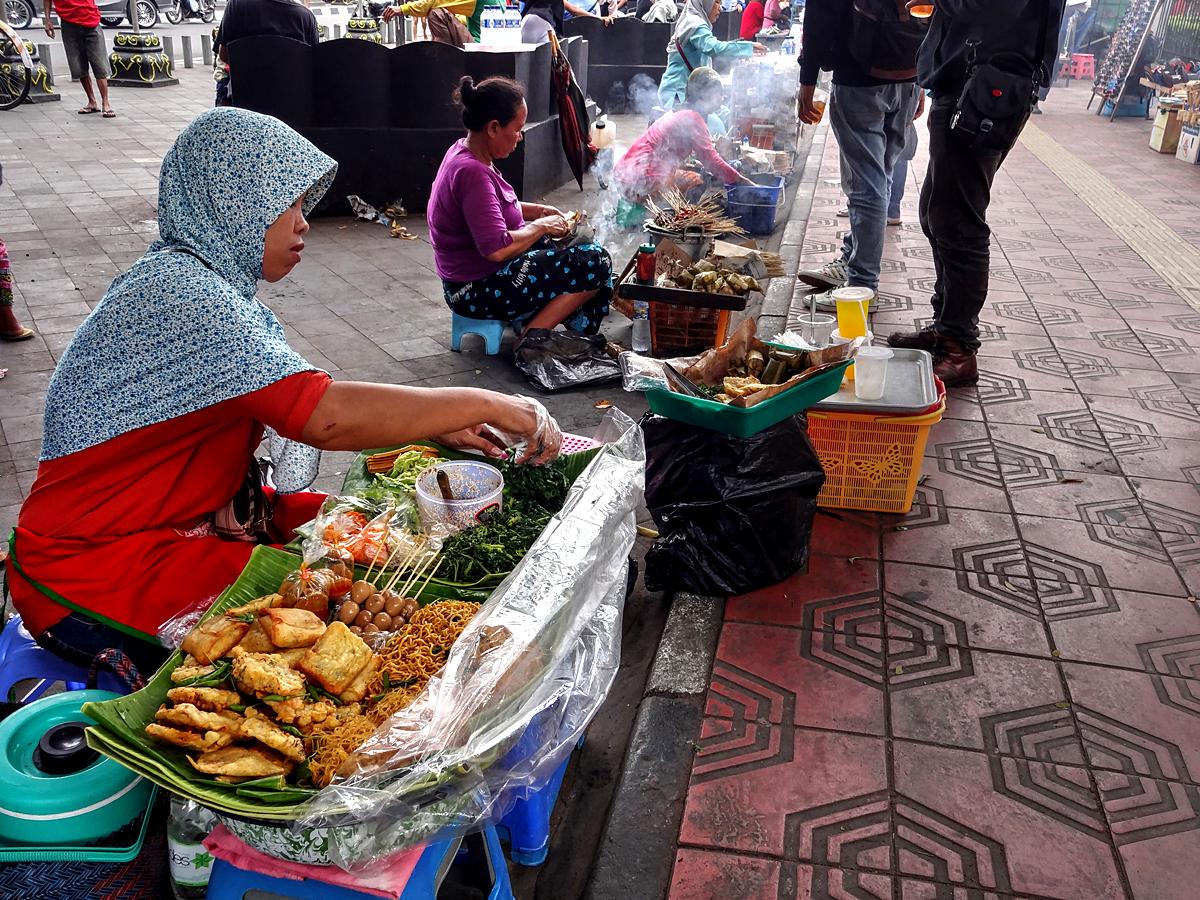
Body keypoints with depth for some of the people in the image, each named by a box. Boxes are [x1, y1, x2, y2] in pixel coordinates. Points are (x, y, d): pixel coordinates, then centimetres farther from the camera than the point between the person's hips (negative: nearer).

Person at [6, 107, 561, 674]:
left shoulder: (211, 282, 6)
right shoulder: (180, 293, -25)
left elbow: (298, 407, 7)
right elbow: (327, 417, -34)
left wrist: (433, 427, -3)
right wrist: (483, 404, -25)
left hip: (186, 517, 9)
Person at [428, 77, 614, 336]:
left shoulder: (463, 151, 6)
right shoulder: (472, 172, -25)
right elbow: (497, 249, -31)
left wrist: (537, 210, 8)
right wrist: (541, 225, -15)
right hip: (477, 292, -11)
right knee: (596, 262, -14)